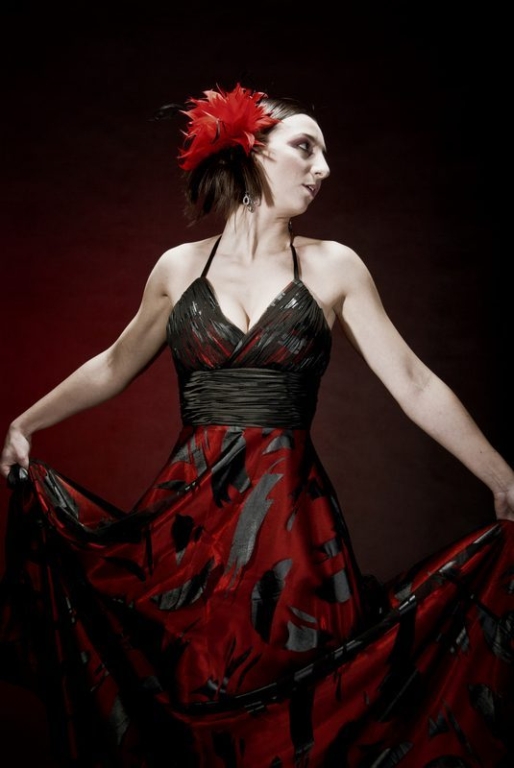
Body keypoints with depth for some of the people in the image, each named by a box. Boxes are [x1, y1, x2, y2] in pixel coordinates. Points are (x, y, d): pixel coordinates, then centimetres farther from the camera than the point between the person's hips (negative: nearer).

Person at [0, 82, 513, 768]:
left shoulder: (334, 267, 2)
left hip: (291, 520, -1)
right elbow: (114, 367, 20)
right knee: (182, 703, 11)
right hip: (186, 515, 1)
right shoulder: (179, 268, 6)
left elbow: (415, 386, 0)